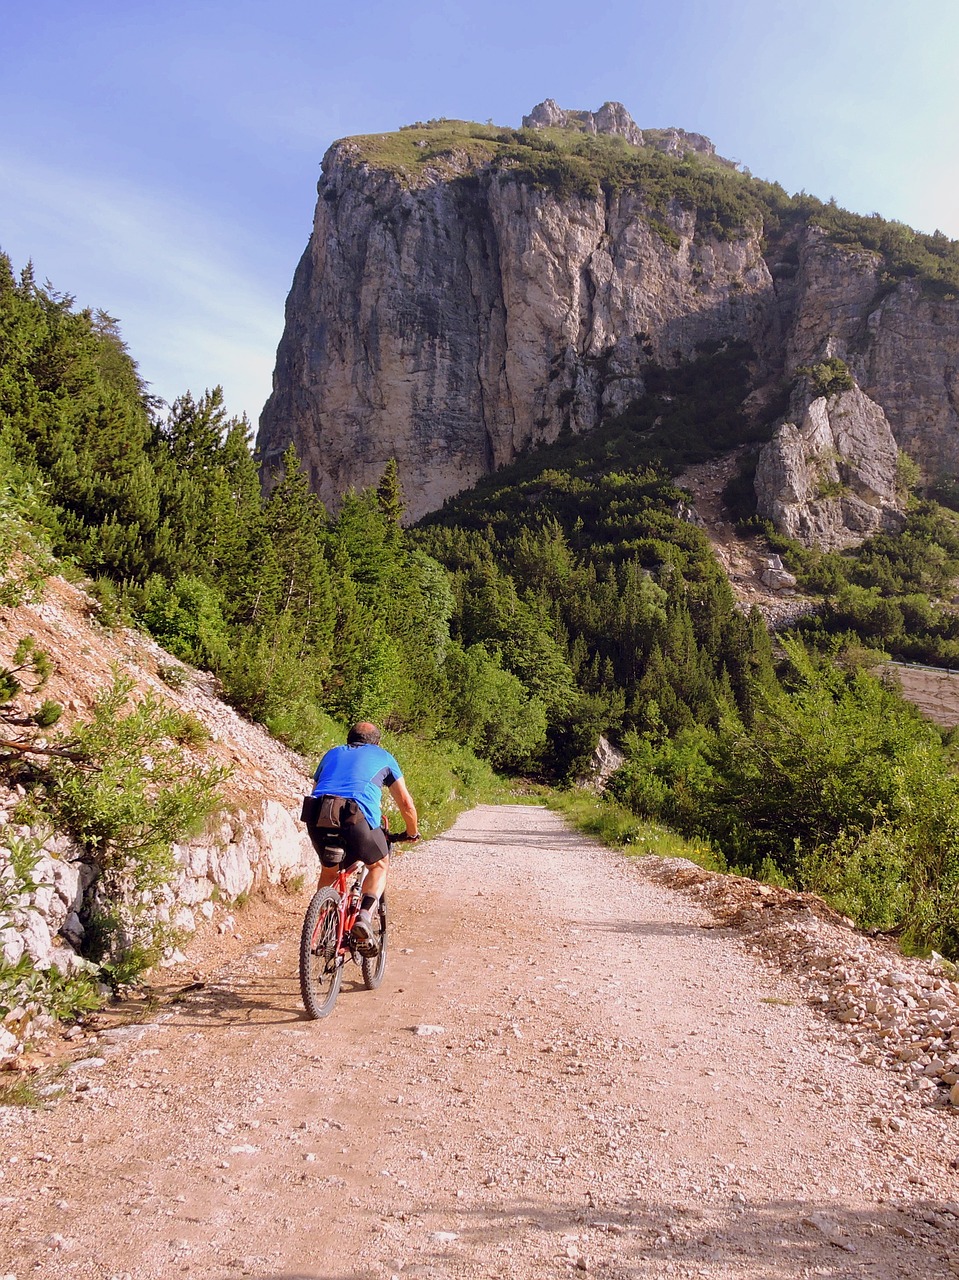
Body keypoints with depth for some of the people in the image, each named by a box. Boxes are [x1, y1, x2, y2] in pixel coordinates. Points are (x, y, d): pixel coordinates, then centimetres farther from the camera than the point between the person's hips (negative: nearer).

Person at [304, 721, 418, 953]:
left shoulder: (332, 753, 33)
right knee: (379, 865, 23)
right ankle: (364, 916, 1)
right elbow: (405, 803, 26)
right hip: (357, 817, -3)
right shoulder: (383, 757, 26)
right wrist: (412, 832, 42)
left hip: (317, 816, 3)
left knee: (329, 870, 29)